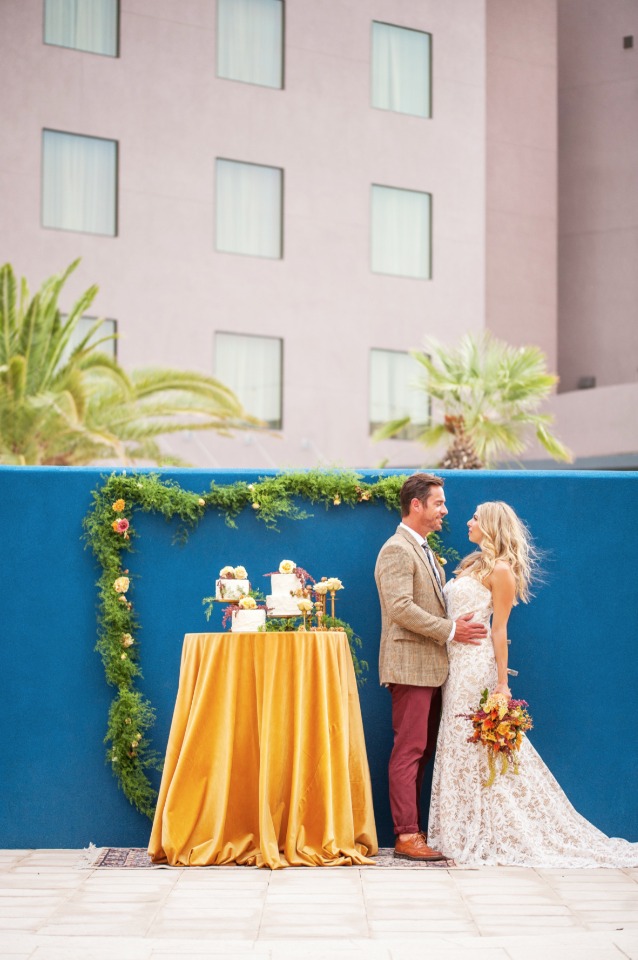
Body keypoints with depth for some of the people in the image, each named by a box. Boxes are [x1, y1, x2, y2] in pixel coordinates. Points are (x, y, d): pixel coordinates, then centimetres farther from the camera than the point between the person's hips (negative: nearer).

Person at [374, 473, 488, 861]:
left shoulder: (424, 550, 20)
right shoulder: (397, 550, -12)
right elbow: (401, 608, -21)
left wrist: (456, 625, 7)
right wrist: (450, 630, -18)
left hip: (431, 666, 10)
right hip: (410, 665, -10)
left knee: (422, 751, 10)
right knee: (409, 751, -8)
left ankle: (414, 829, 14)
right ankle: (407, 837, -5)